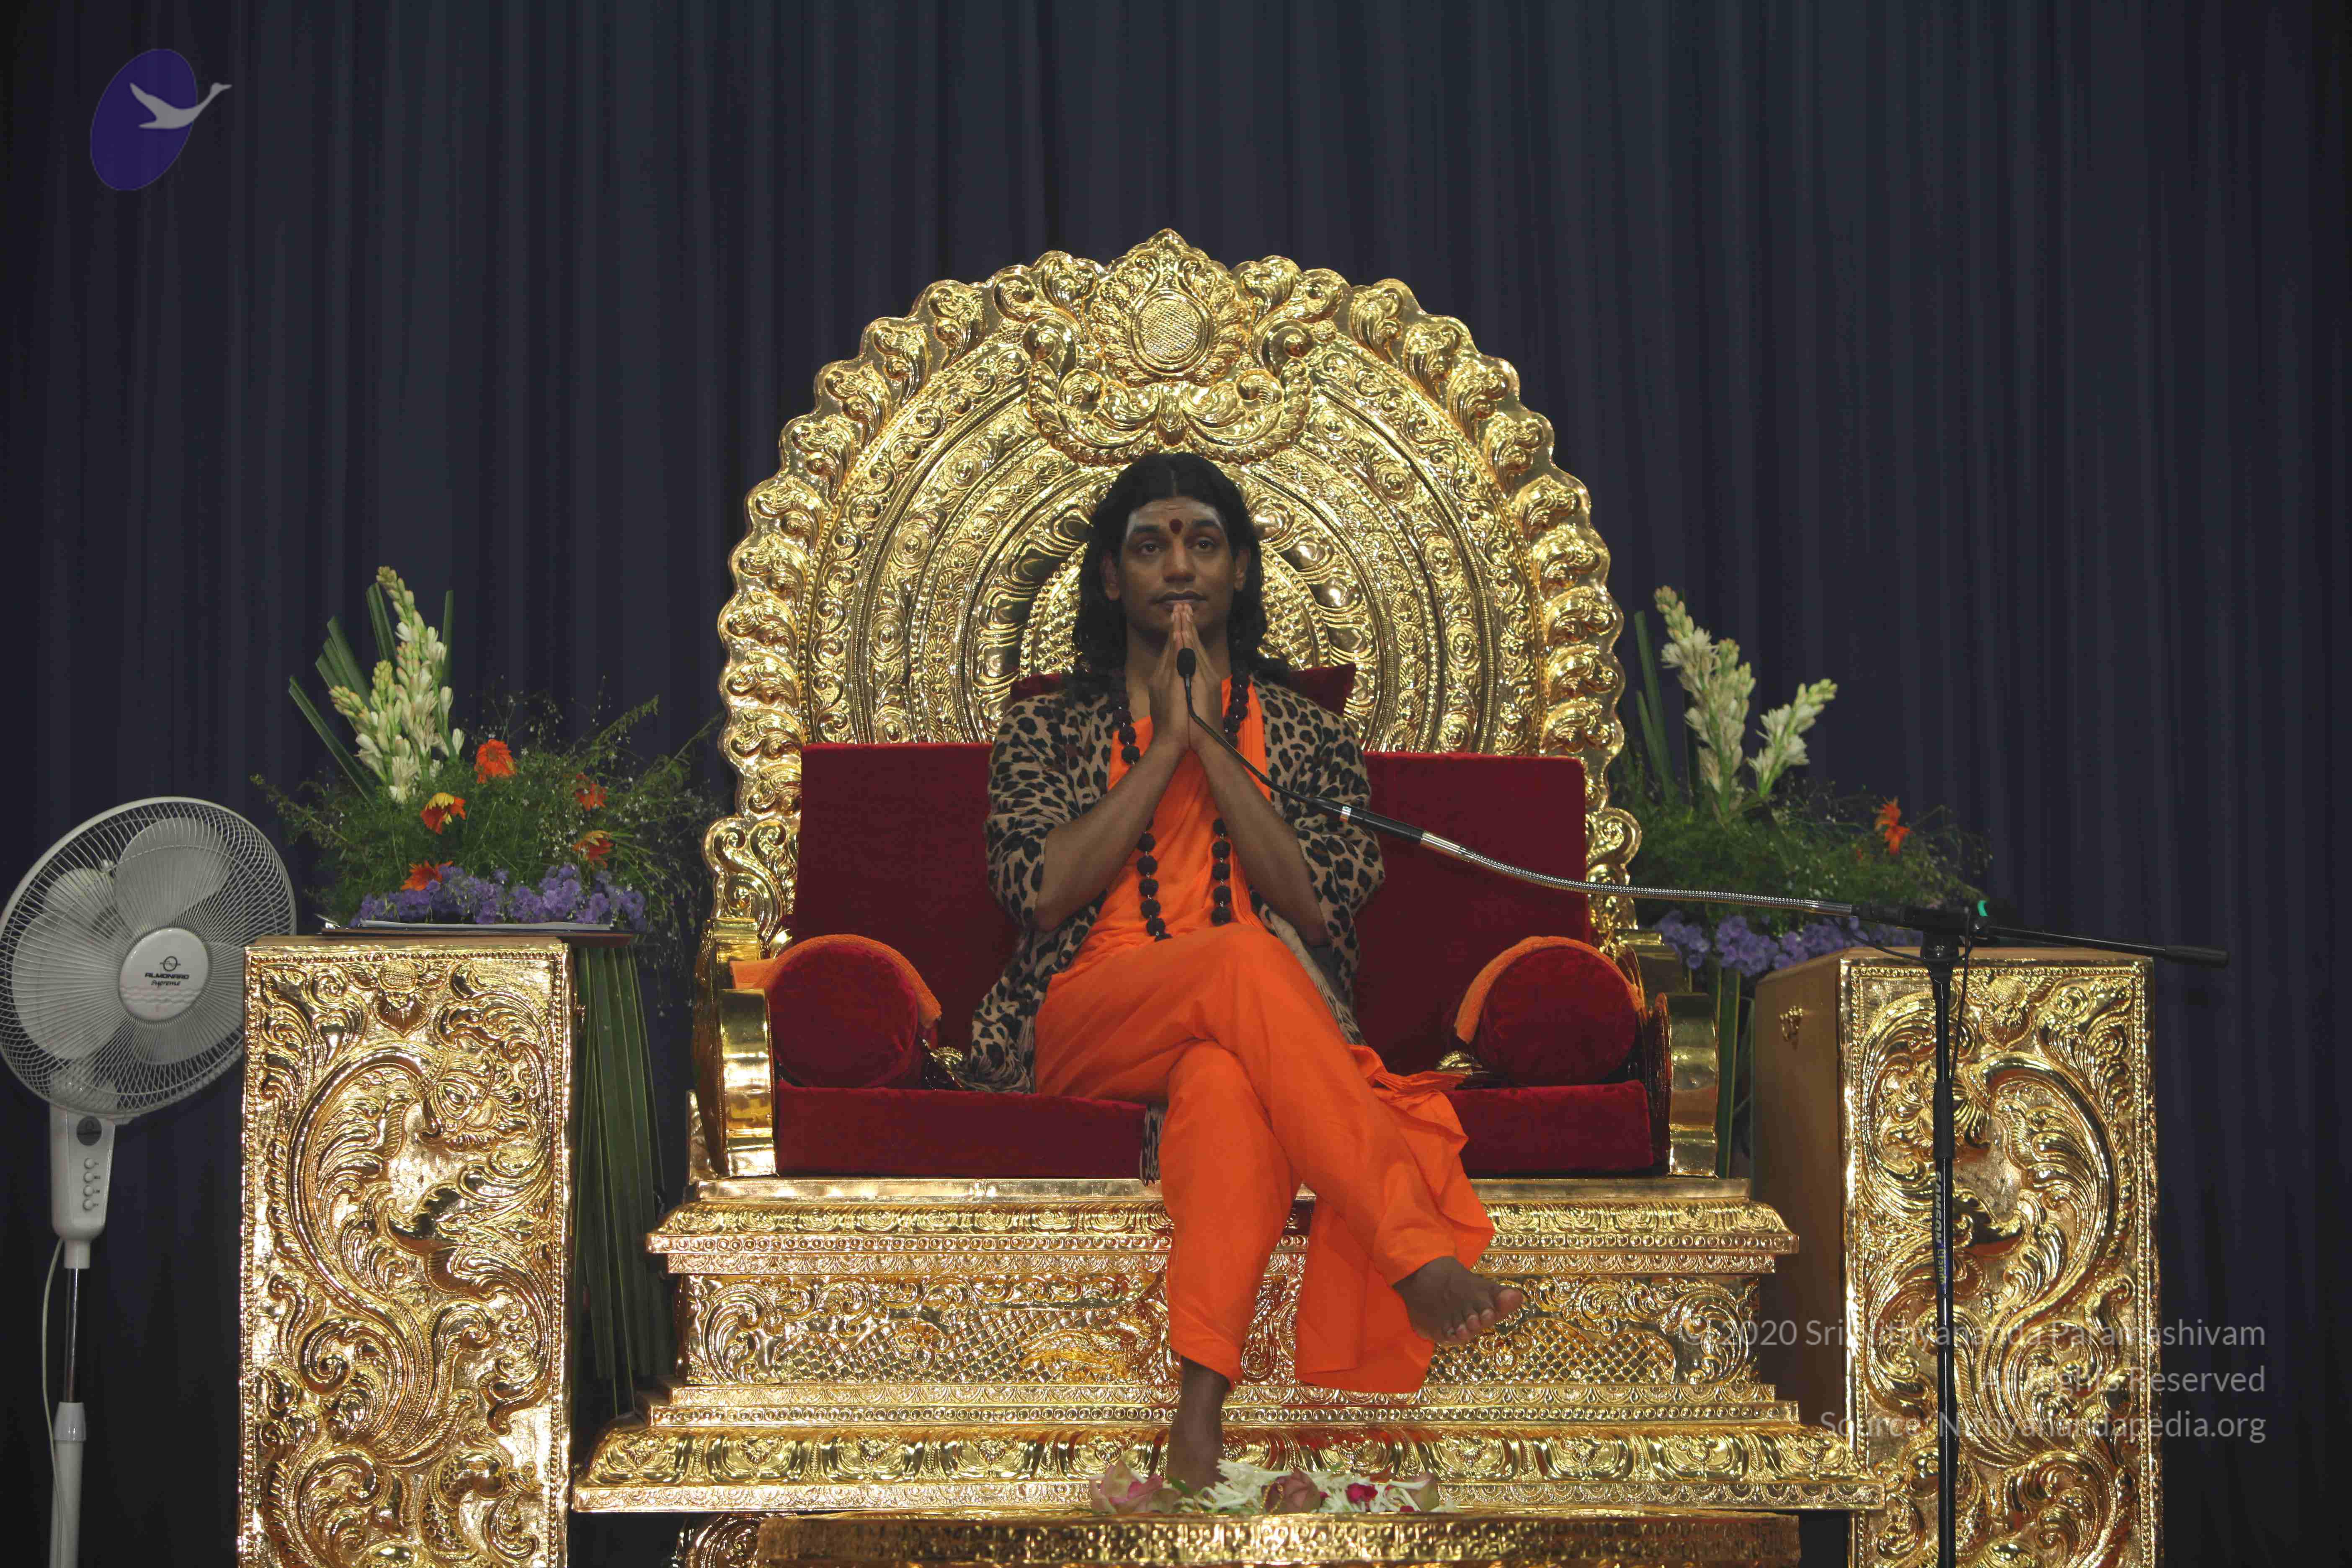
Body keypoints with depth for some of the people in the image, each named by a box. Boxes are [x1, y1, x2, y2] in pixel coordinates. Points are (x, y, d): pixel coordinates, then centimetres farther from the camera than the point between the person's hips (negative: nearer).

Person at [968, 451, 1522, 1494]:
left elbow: (1320, 902, -1)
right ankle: (1423, 1254, -42)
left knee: (1227, 1076, -39)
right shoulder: (1047, 730, 18)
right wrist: (1164, 744, -2)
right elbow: (1043, 891, -2)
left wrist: (1211, 739, -3)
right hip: (1085, 1027, -1)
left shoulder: (1306, 734, 19)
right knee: (1242, 959, -35)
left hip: (1238, 1035, 1)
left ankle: (1202, 1411, -50)